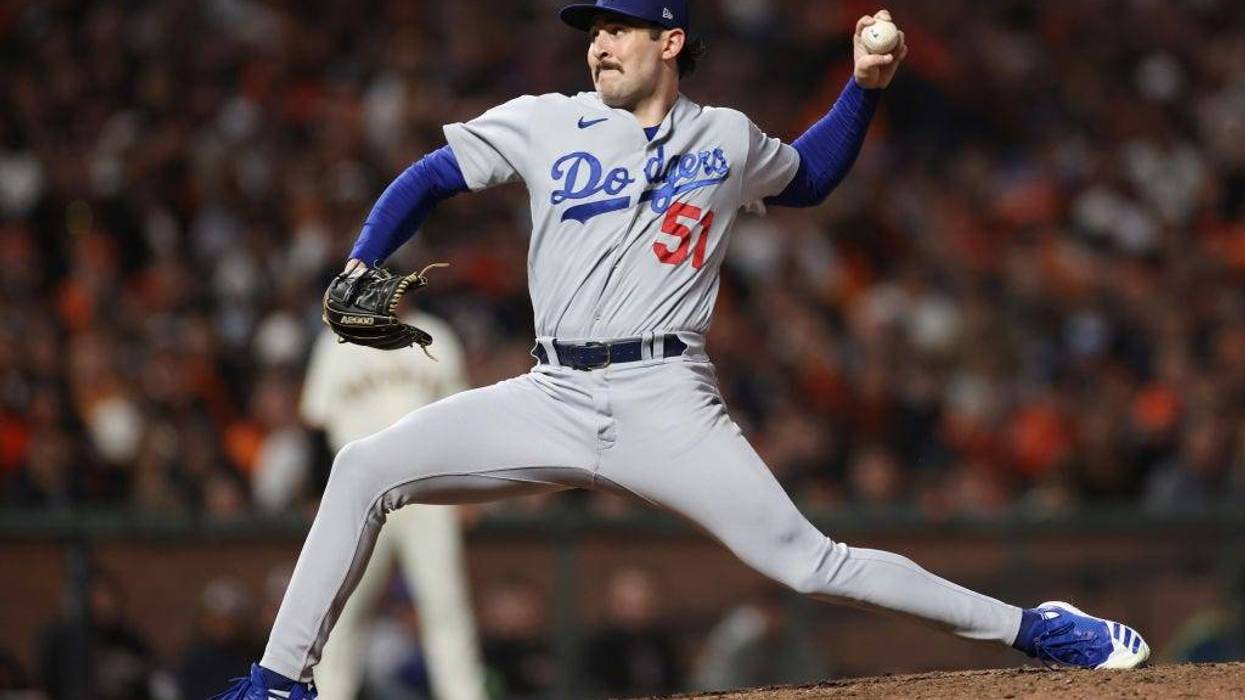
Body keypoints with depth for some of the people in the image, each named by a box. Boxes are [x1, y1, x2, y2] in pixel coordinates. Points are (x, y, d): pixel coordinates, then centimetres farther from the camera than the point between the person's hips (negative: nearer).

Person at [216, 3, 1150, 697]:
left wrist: (867, 86, 15)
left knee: (808, 562, -12)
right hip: (553, 399, 2)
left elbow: (810, 177, 29)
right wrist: (360, 271, -7)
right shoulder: (546, 125, 7)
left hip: (668, 404, -2)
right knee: (366, 467, -13)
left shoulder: (729, 140, 10)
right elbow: (428, 180, 9)